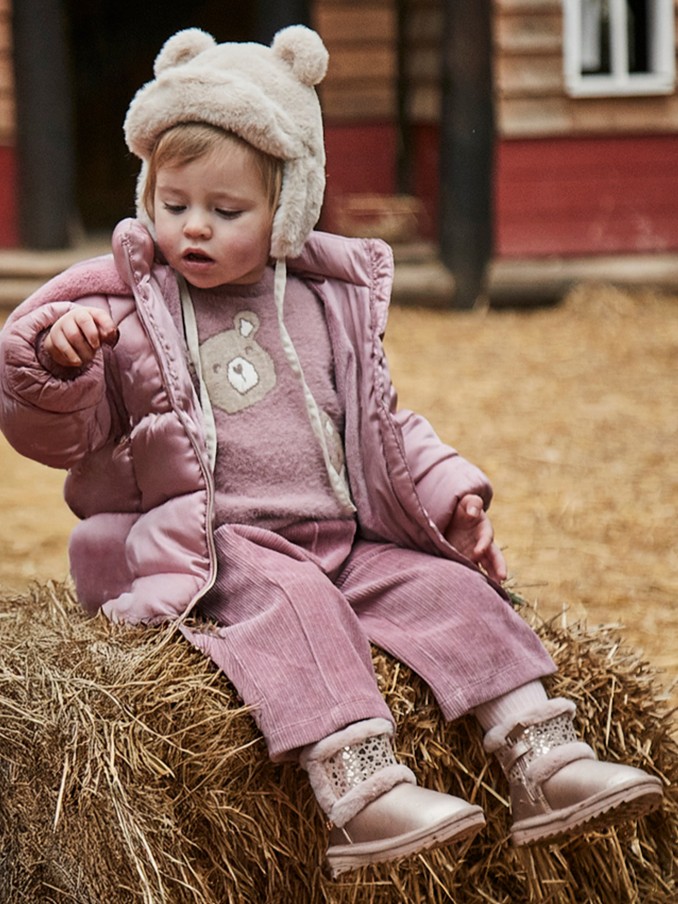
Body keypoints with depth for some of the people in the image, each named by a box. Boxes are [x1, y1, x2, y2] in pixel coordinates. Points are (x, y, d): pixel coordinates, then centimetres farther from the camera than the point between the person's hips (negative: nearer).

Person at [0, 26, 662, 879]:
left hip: (344, 541, 5)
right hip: (206, 551, -5)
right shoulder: (125, 308, 2)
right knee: (291, 598, -33)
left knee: (447, 586, -14)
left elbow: (384, 426, 23)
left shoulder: (327, 305, 15)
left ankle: (543, 761, -18)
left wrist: (450, 496, 9)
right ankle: (360, 789, -49)